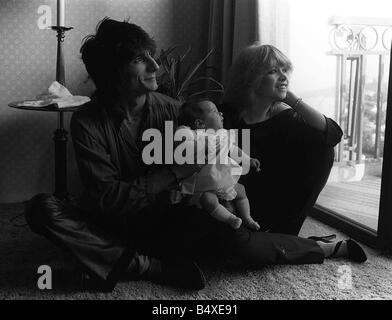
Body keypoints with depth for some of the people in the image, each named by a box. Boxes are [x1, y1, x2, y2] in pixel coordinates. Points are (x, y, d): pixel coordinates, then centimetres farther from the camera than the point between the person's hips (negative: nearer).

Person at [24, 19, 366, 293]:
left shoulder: (171, 110, -6)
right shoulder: (88, 122, -15)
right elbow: (106, 199, -22)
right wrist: (175, 171, -25)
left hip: (167, 222, 1)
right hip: (117, 225, 0)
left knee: (236, 239, -28)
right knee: (42, 207, -27)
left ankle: (326, 248, -2)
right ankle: (155, 267, -28)